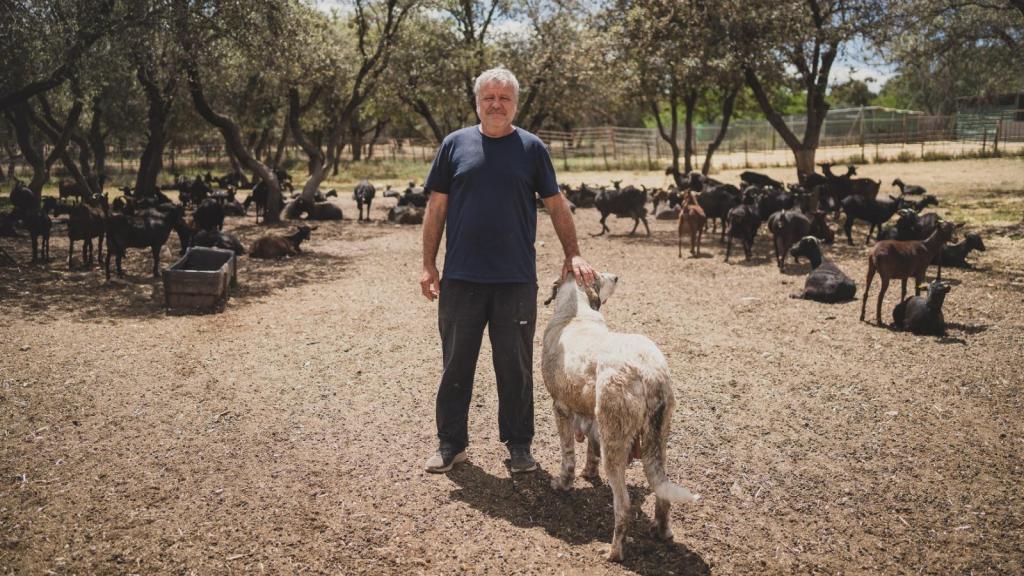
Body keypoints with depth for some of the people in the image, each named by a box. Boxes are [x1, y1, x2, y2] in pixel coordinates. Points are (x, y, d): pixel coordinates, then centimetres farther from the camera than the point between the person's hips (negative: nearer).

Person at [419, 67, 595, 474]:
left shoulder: (531, 148, 5)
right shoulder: (455, 145, 5)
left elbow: (556, 205, 7)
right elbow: (436, 208, 7)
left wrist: (572, 254, -3)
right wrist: (429, 265, 3)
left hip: (516, 279, 0)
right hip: (461, 277, 1)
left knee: (516, 366, 8)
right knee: (456, 364, 9)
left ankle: (518, 444, 23)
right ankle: (451, 443, 23)